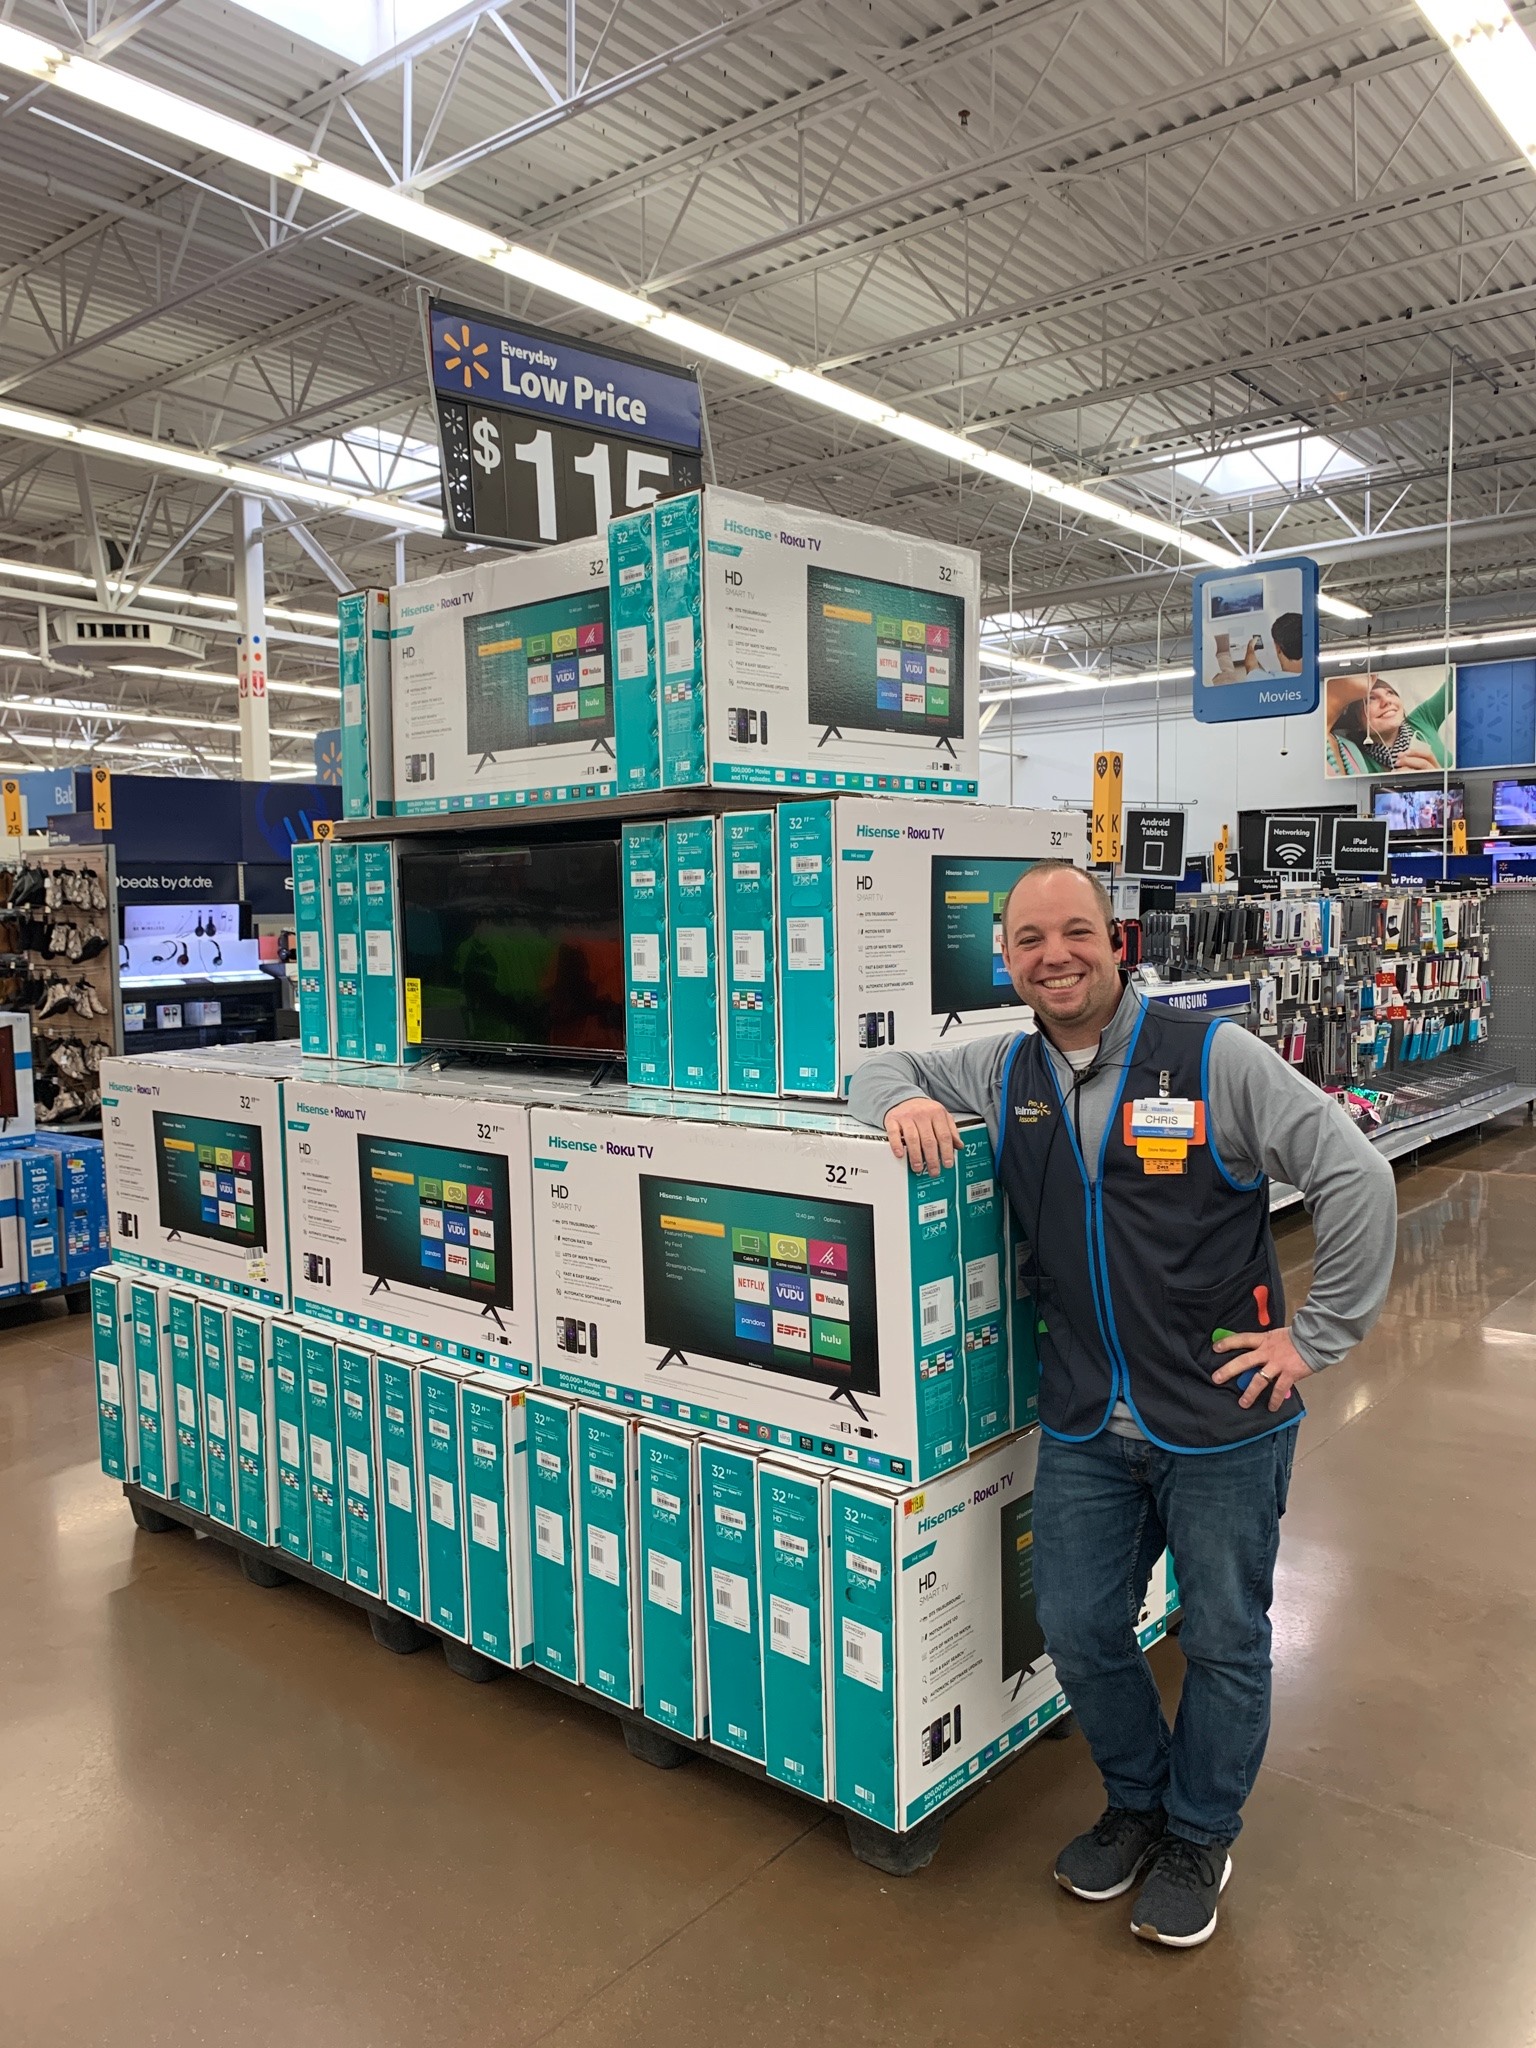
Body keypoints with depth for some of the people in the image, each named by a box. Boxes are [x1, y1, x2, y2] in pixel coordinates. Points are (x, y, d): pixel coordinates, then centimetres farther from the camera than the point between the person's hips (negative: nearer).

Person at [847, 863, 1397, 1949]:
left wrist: (1316, 1334, -11)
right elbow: (880, 1069, 14)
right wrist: (905, 1101, -11)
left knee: (1225, 1639, 13)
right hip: (1087, 1423, 4)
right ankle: (1137, 1802, 41)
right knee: (1078, 1627, 13)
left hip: (1225, 1419, -3)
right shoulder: (1003, 1074, 2)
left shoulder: (1213, 1057, -12)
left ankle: (1200, 1836, 38)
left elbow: (1357, 1177, -12)